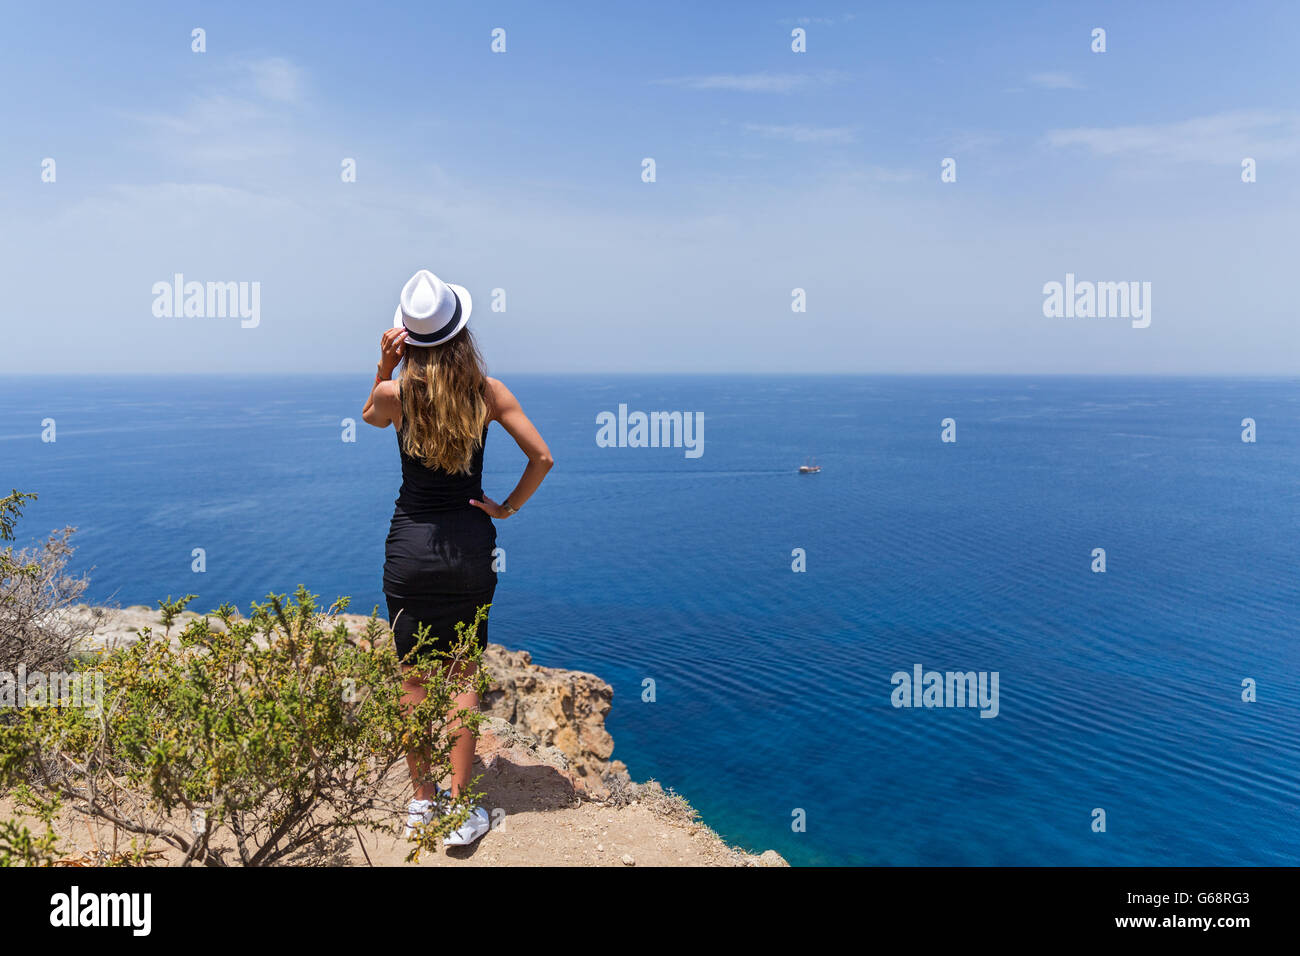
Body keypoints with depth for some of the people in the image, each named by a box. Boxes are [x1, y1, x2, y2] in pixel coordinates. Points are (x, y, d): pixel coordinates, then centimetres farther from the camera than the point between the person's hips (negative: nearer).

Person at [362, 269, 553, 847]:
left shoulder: (395, 394, -7)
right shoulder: (487, 392, -7)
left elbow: (370, 415, 18)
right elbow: (542, 458, -6)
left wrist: (384, 367, 1)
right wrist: (507, 507, 5)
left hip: (410, 546, 0)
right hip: (470, 545, 0)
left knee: (414, 680, 12)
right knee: (464, 679, 10)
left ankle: (422, 803, 22)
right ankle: (460, 810, 14)